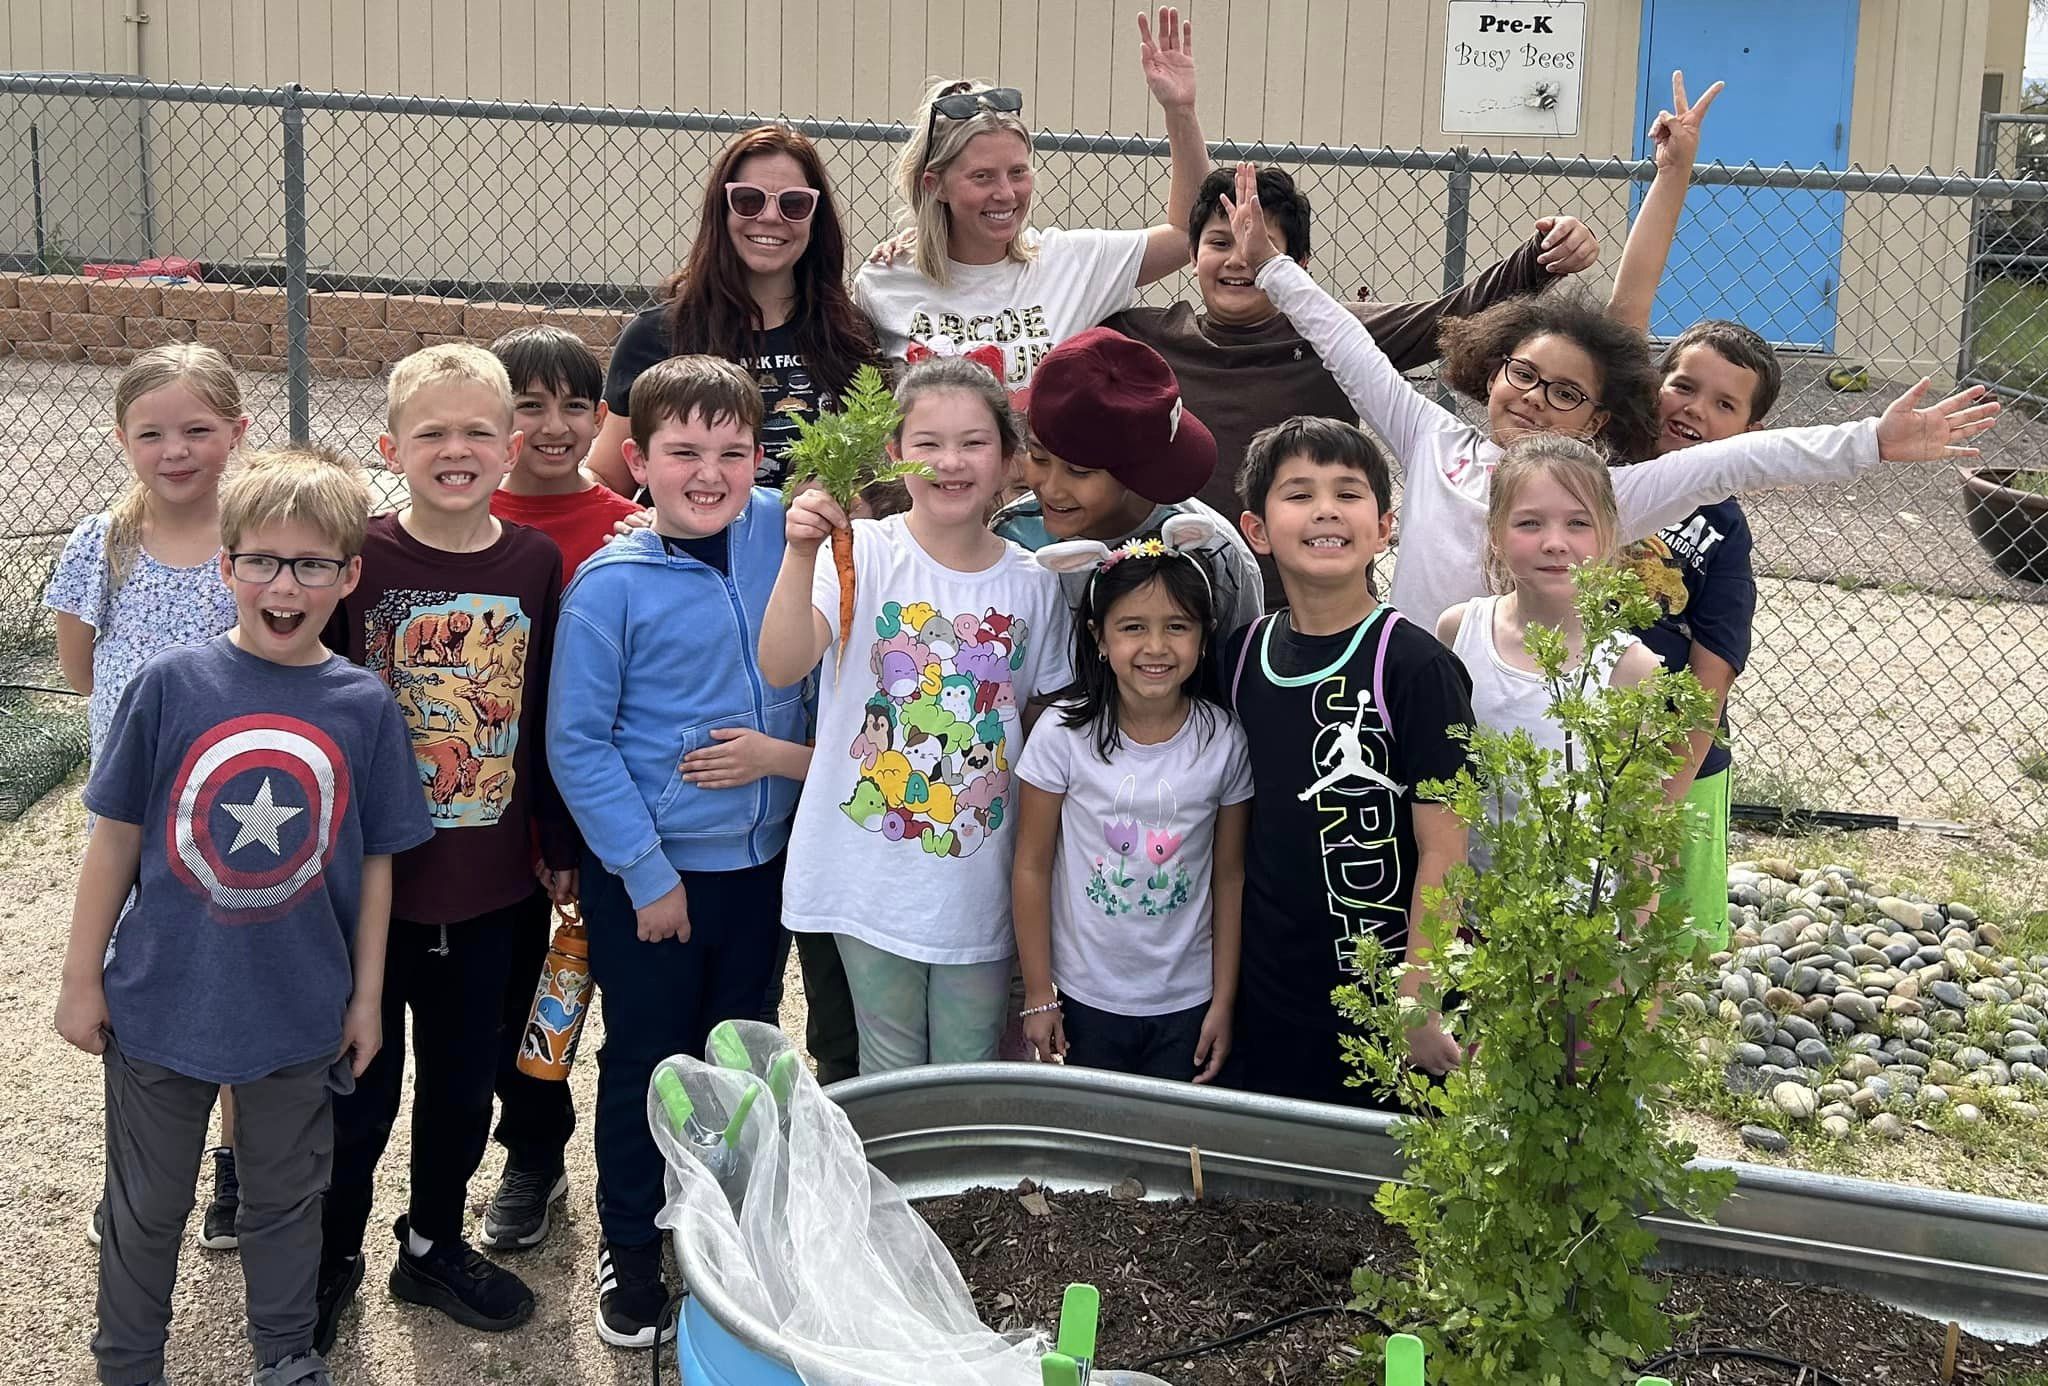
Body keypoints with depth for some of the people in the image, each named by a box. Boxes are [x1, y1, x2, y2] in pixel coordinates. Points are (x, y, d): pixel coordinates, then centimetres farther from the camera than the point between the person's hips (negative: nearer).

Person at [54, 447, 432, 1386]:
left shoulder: (363, 707, -7)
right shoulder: (171, 686, -12)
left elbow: (374, 861, 1)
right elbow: (116, 837, -3)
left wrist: (367, 995, 4)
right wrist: (81, 978, -1)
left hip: (299, 1013, 1)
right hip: (161, 1000, -1)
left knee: (286, 1197, 18)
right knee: (147, 1205, 16)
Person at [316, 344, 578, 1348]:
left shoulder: (536, 564, -2)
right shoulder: (358, 558, -10)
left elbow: (551, 718, 6)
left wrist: (560, 848, 10)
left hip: (490, 882, 3)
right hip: (367, 877, -3)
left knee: (463, 1079, 17)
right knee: (360, 1085, 9)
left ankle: (433, 1243, 37)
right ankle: (329, 1256, 30)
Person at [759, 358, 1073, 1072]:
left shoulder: (1033, 584, 0)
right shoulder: (865, 554, -9)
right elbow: (781, 666, -22)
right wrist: (801, 554, -35)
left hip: (980, 874, 2)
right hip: (874, 873, -2)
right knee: (890, 1078, 13)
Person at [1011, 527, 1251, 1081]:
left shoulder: (1223, 741, -7)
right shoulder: (1063, 733, -12)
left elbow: (1230, 876, 0)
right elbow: (1032, 866, -5)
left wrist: (1224, 1003, 1)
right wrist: (1039, 995, -4)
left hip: (1187, 1003, 1)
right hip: (1087, 999, -1)